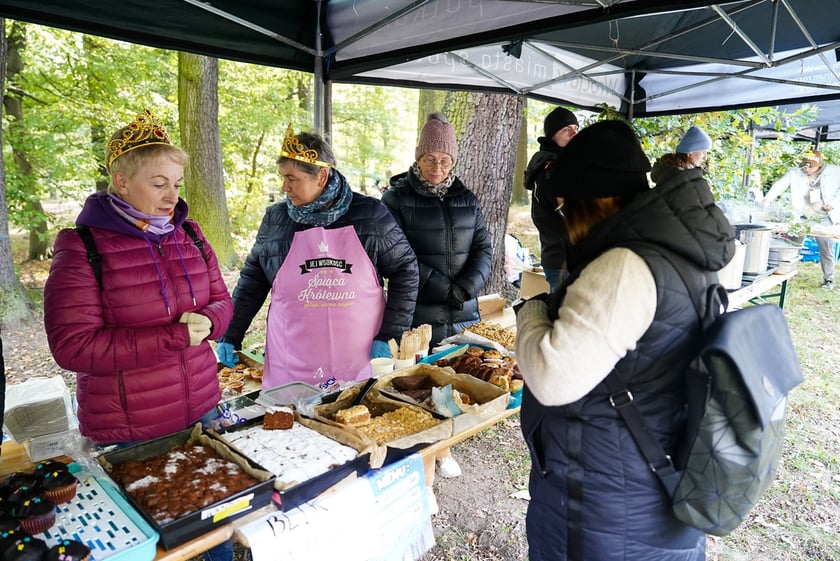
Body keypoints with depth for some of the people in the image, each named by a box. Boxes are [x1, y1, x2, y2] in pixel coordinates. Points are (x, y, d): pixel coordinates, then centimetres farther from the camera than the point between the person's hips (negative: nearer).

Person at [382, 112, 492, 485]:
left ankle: (442, 448, 28)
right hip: (417, 315, -4)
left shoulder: (467, 200, 12)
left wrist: (466, 287, -8)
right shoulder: (398, 198, -2)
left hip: (462, 313, 4)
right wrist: (441, 286, -14)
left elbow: (483, 249, 9)